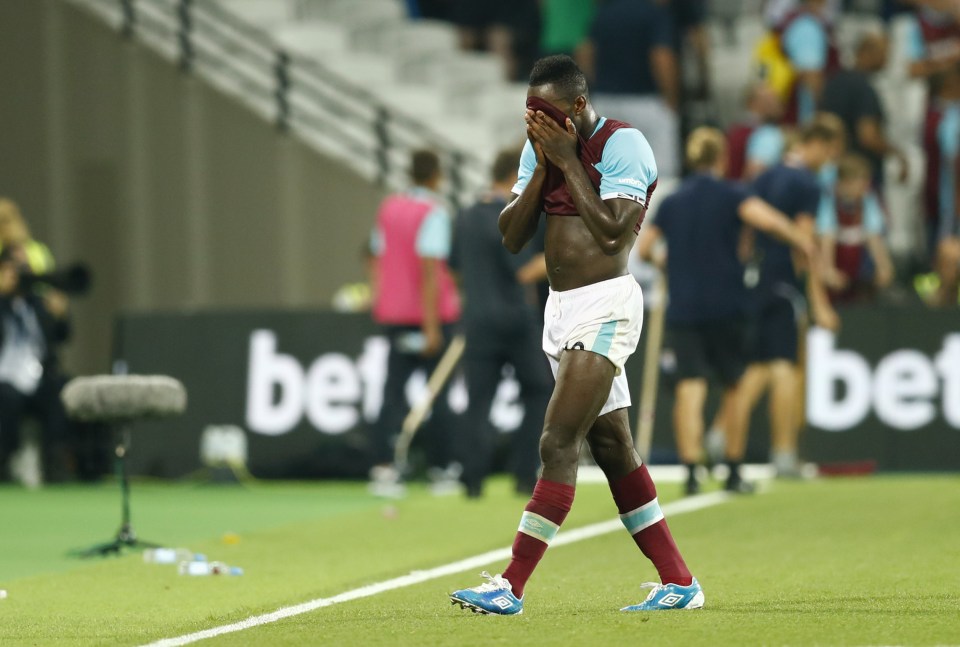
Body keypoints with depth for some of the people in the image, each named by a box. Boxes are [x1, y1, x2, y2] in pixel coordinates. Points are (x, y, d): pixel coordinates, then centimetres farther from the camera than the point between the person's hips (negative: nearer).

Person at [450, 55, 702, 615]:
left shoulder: (622, 144, -12)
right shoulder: (542, 148, 10)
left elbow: (612, 232, -22)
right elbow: (512, 237, 6)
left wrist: (569, 160, -18)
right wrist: (543, 166, -5)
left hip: (605, 306, -9)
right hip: (562, 309, 9)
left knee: (559, 443, -13)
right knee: (611, 447, 9)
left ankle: (512, 587, -14)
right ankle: (679, 583, 15)